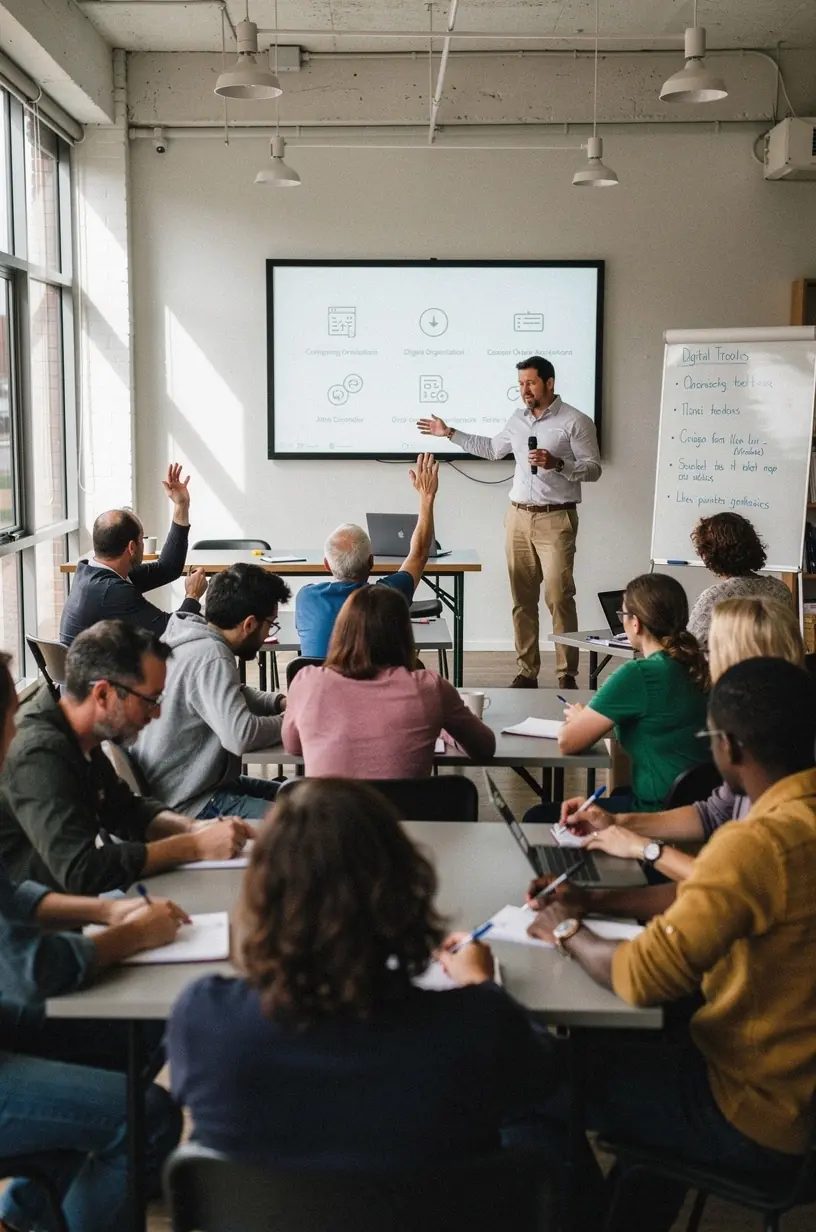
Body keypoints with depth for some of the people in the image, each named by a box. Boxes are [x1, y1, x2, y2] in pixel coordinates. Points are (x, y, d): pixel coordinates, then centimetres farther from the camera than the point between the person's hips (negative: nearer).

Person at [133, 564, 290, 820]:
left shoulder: (193, 641, 6)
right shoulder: (210, 658, -24)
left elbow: (233, 696, 24)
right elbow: (241, 735, -33)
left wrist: (281, 702, 7)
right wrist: (290, 721, -14)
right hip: (187, 806, -11)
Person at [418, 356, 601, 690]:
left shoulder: (575, 421, -4)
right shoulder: (517, 420, 14)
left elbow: (593, 469, -6)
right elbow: (491, 449, 31)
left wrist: (557, 463, -21)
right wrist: (450, 434, 29)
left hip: (556, 519, -6)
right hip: (518, 516, 6)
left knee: (559, 597, -11)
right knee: (522, 598, 5)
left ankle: (567, 675, -6)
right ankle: (526, 672, 11)